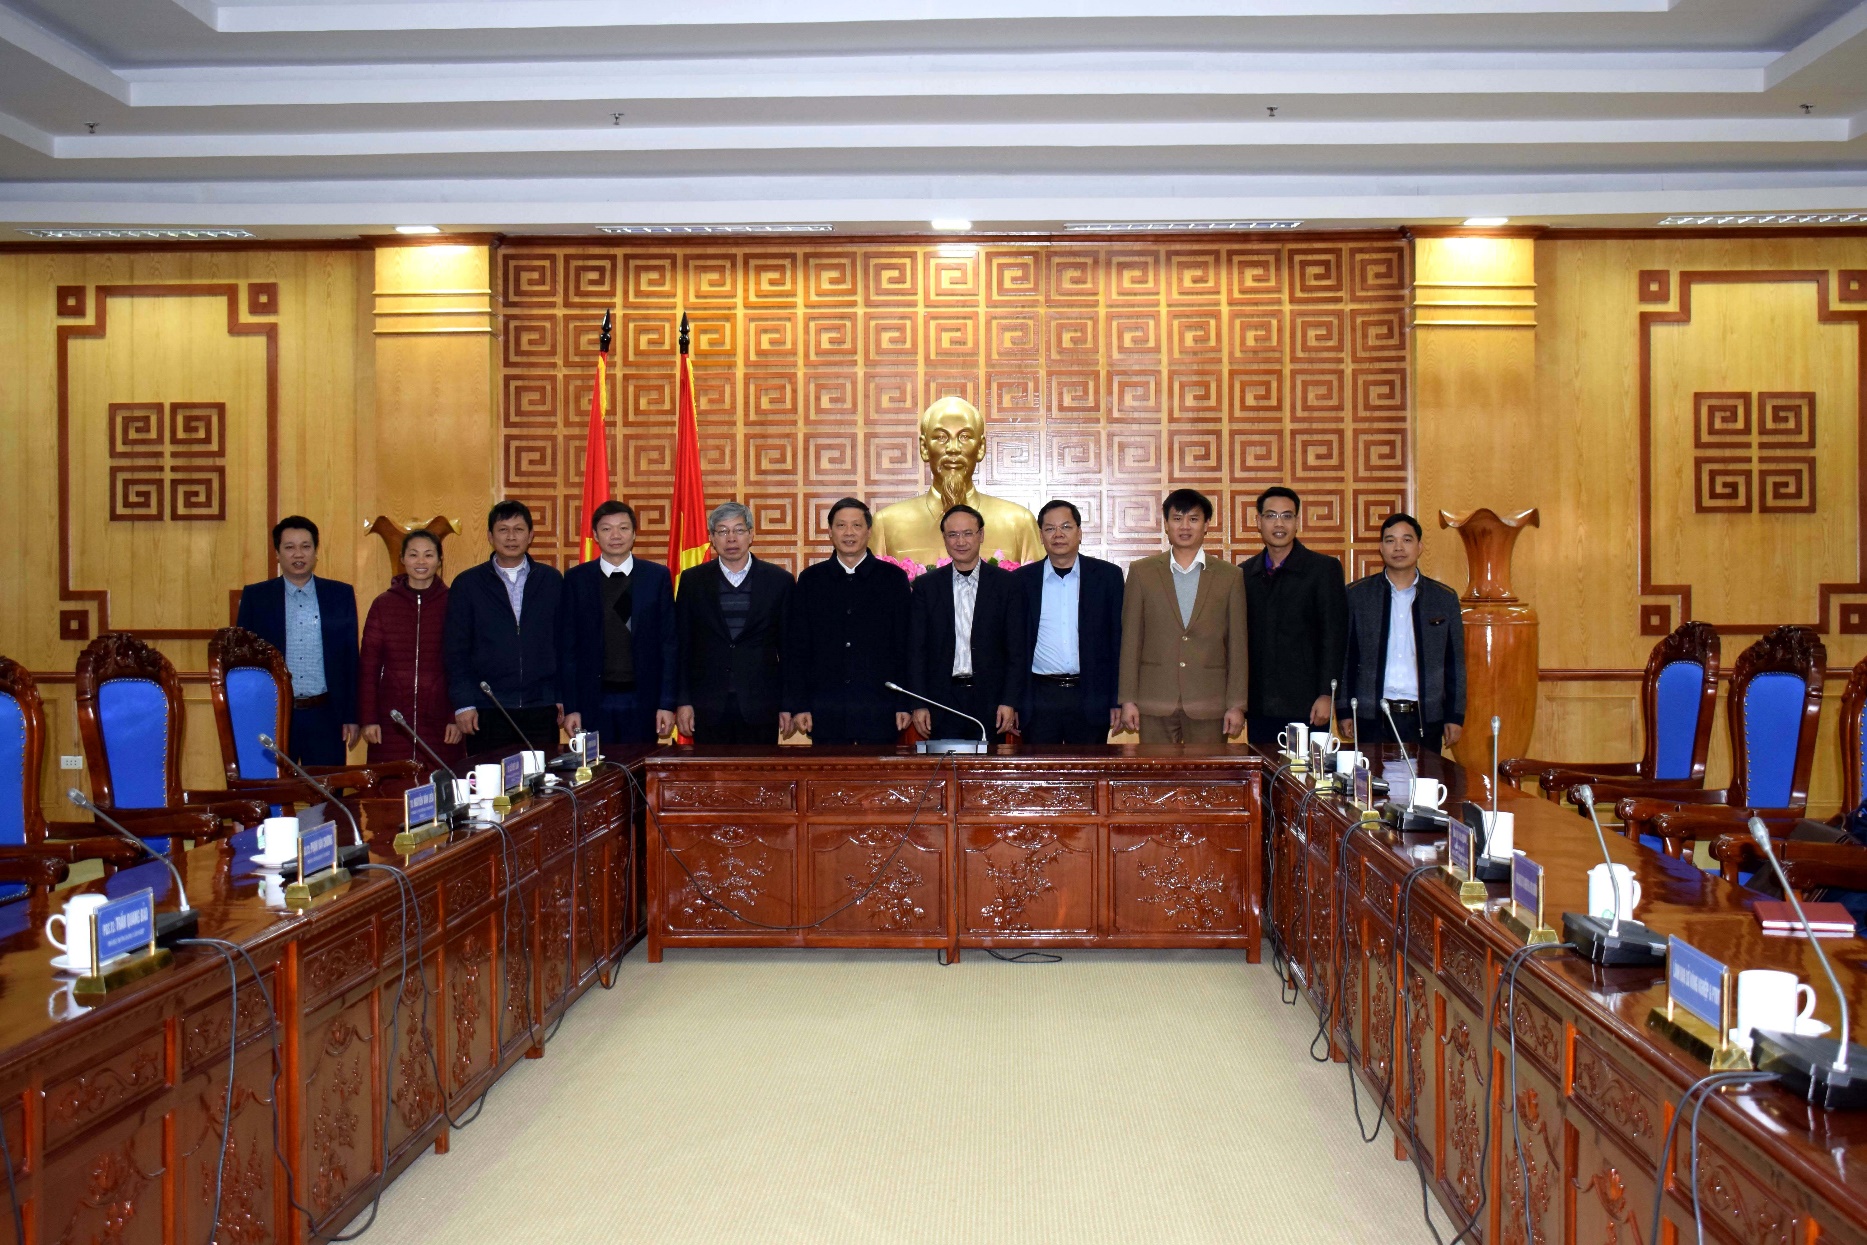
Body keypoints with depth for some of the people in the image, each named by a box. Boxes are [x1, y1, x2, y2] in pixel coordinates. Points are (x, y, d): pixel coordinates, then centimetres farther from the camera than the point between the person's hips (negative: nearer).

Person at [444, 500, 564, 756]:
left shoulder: (551, 580, 9)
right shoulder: (466, 584, 6)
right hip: (487, 711, -1)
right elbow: (456, 650, 4)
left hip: (541, 711, 1)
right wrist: (463, 703, -4)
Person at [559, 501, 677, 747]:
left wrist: (667, 703, -3)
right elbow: (567, 646, 4)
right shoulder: (575, 579, 4)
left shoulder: (657, 576, 4)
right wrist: (570, 707, -2)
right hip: (593, 699, 0)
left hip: (643, 699, 0)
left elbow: (669, 643, 3)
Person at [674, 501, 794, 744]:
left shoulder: (780, 581, 4)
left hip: (760, 707, 0)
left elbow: (789, 648, 5)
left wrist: (788, 705, 2)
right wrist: (682, 701, 0)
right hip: (708, 708, 1)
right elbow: (681, 646, 7)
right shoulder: (692, 580, 7)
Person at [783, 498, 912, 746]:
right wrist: (798, 706, 1)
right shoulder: (810, 579, 9)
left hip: (879, 710, -1)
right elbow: (796, 648, 8)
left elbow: (905, 646, 5)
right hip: (825, 713, 1)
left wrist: (904, 705, -1)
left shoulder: (893, 578, 6)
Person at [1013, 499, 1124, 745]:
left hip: (1091, 698, 0)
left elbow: (1120, 639, 4)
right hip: (1039, 697, 0)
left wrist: (1118, 699, -1)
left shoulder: (1108, 575, 5)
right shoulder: (1022, 580, 6)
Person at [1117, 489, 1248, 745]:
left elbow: (1237, 644, 6)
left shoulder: (1230, 576, 7)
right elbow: (1130, 640, 5)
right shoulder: (1141, 572, 7)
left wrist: (1237, 704, 0)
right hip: (1155, 705, 0)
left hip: (1209, 705, 0)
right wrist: (1128, 700, 0)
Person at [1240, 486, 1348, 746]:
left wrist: (1327, 694, -11)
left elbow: (1334, 636, -4)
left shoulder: (1324, 568, 0)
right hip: (1259, 707, 3)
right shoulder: (1245, 573, 11)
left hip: (1305, 705, -3)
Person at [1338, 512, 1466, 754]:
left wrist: (1455, 716, 5)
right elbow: (1345, 658, 5)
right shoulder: (1356, 595, 4)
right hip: (1373, 717, -1)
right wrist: (1344, 712, 0)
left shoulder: (1445, 598, 8)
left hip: (1426, 718, 1)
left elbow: (1455, 662, 10)